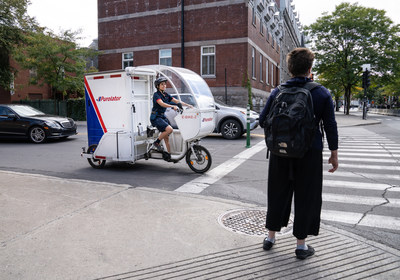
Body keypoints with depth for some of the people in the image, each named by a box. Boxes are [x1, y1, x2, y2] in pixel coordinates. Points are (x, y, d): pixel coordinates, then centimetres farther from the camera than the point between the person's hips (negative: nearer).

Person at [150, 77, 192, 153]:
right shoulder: (156, 94, -10)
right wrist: (173, 106, -43)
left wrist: (188, 105, -6)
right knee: (169, 129, -26)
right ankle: (156, 143, -9)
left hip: (162, 116, 7)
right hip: (155, 117, -7)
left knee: (166, 137, 5)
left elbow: (177, 101, 6)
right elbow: (162, 104, -28)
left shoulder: (166, 95, 12)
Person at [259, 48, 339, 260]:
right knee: (305, 197, 9)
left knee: (278, 194, 14)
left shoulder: (277, 92, 0)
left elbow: (263, 121, 2)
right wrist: (334, 154, 6)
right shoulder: (322, 93, -3)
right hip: (309, 153, -2)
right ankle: (301, 244, 18)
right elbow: (330, 126, -1)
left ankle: (270, 237, 27)